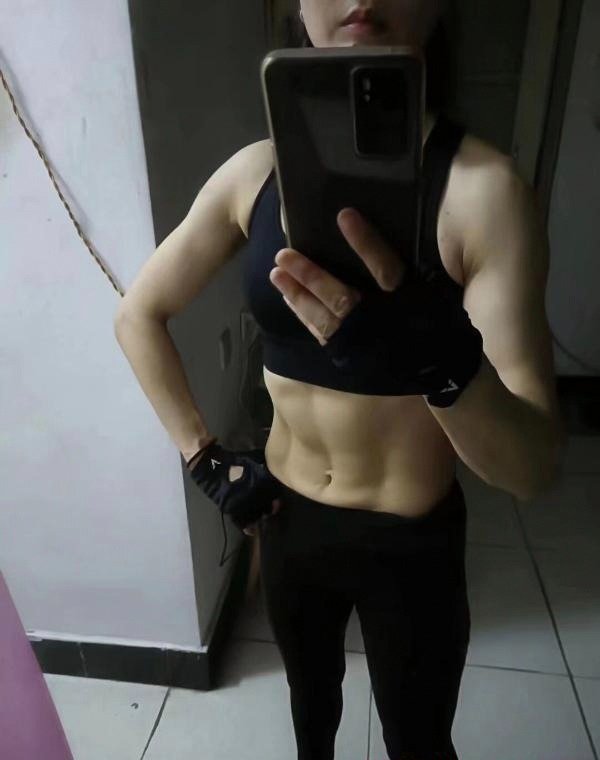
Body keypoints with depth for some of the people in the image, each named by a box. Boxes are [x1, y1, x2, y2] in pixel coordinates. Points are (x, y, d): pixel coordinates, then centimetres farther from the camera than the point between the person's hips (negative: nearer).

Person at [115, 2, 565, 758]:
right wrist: (203, 457, -3)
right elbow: (137, 315, 3)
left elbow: (534, 465, -23)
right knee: (310, 697, 32)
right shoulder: (256, 172, -8)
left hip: (408, 544, -3)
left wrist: (442, 362, -44)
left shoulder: (483, 187, -19)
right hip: (286, 519, 4)